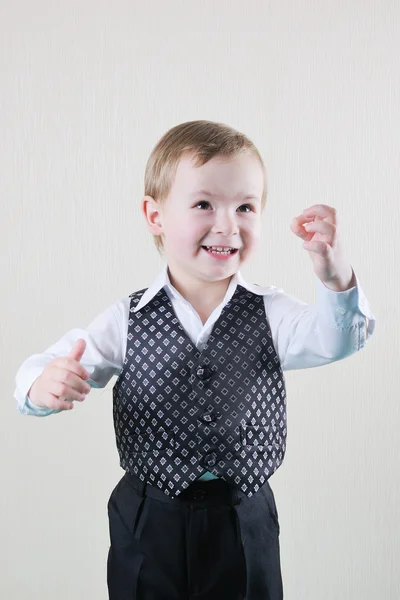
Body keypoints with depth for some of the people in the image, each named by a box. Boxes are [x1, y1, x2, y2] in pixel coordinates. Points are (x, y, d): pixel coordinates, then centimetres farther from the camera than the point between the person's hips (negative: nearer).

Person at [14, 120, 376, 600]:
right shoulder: (127, 321, -9)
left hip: (245, 525, 1)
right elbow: (43, 371, -6)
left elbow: (337, 340, -21)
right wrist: (44, 388, -30)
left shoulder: (270, 313, -6)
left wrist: (336, 278, -41)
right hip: (148, 524, 0)